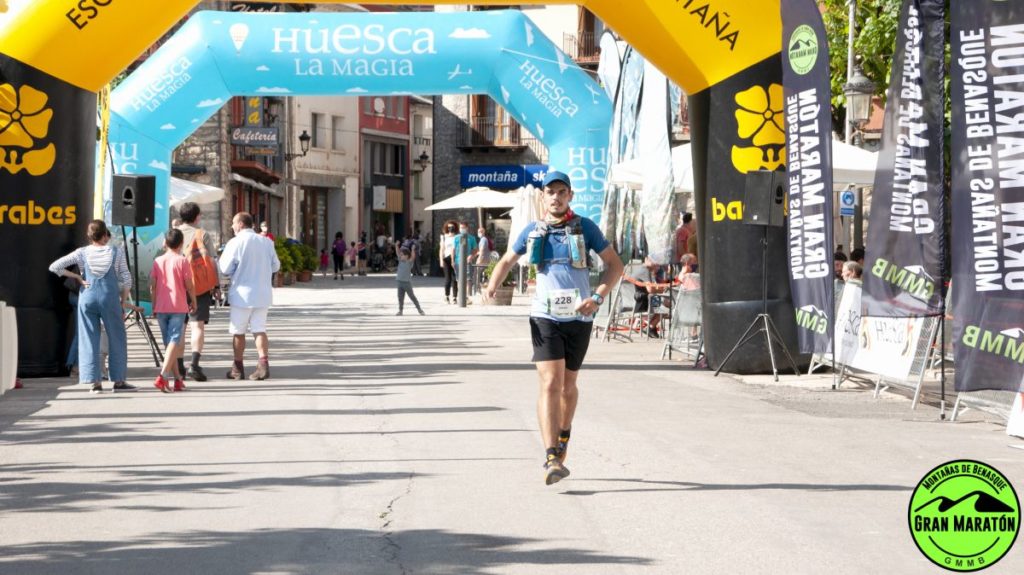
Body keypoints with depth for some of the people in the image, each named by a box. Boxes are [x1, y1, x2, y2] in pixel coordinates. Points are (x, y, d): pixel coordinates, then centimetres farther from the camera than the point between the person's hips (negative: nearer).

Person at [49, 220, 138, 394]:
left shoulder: (82, 253, 2)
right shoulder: (116, 252, 0)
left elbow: (54, 267, -2)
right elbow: (126, 279, 0)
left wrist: (77, 277, 3)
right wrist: (123, 301, 10)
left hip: (87, 297, 1)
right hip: (110, 298, -1)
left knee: (89, 340, 6)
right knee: (117, 339, 10)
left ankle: (95, 382, 2)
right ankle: (119, 381, 11)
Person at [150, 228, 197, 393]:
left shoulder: (158, 261, 6)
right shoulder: (182, 261, -5)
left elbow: (152, 286, 6)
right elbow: (189, 285, -5)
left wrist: (154, 306, 14)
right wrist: (194, 302, 11)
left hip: (161, 308, 4)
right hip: (178, 307, -4)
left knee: (169, 342, 13)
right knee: (175, 341, -8)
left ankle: (177, 379, 17)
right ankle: (163, 376, -24)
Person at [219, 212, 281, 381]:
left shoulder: (235, 243, -11)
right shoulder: (266, 242, 3)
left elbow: (225, 269, -11)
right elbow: (275, 266, 9)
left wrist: (222, 257, 9)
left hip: (242, 293, -4)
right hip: (262, 294, 4)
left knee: (238, 332, 8)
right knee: (259, 329, 5)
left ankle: (238, 368, 15)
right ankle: (264, 363, -13)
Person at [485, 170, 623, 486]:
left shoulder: (585, 227, 1)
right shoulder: (533, 231, 5)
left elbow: (615, 264, 4)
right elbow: (507, 261, 18)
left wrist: (598, 297, -11)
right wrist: (492, 286, -3)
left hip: (579, 318, 1)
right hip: (545, 317, -1)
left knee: (568, 384, 15)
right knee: (550, 383, -14)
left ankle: (563, 439, 40)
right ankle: (551, 459, -21)